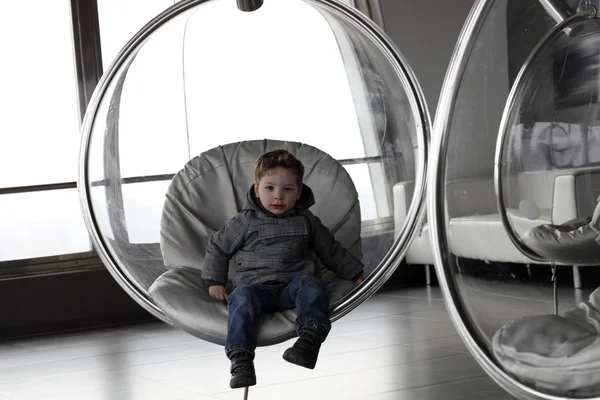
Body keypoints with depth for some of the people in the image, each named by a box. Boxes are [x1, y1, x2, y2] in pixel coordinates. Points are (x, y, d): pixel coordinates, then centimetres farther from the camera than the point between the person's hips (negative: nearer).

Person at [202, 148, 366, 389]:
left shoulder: (306, 220, 15)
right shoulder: (245, 222, 9)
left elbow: (332, 251, 25)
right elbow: (217, 248, 19)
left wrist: (358, 276, 23)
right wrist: (214, 282, 11)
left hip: (294, 283, 1)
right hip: (256, 285, -1)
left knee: (312, 286, -32)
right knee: (242, 298, -34)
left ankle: (308, 342, -53)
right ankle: (241, 361, -47)